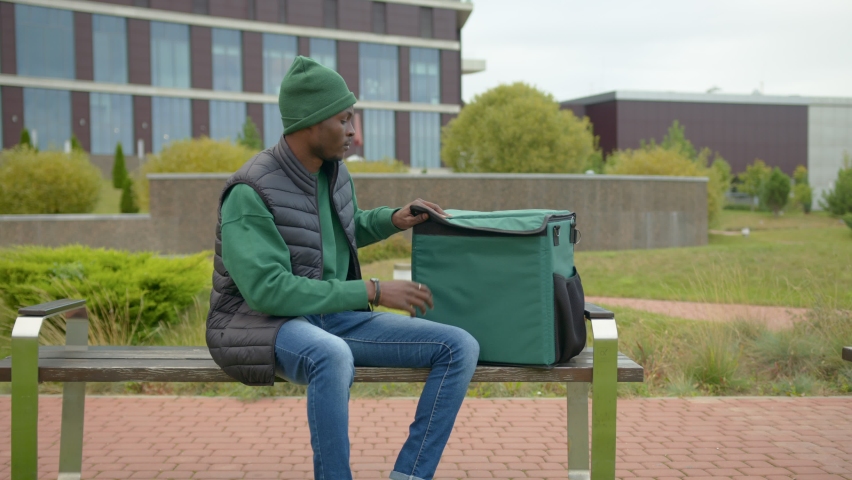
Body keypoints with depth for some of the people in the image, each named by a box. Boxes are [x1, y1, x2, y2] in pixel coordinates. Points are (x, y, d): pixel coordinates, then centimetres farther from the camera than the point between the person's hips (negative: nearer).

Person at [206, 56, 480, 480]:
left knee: (460, 348, -11)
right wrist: (373, 292, -26)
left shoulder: (332, 171, 6)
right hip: (264, 326, -7)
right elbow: (269, 291, -26)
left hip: (333, 320, 7)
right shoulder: (249, 194, -18)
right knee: (333, 357, -44)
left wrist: (395, 219, 7)